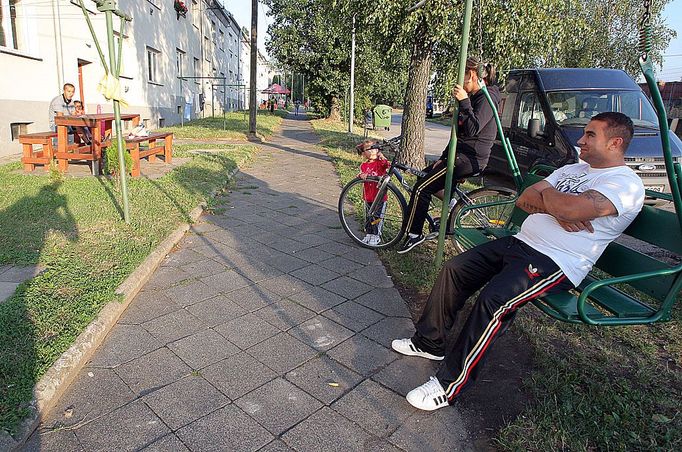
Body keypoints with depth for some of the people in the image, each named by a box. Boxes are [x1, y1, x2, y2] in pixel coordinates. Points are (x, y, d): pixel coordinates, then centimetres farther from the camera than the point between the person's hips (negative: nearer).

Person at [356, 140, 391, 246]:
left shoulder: (380, 163, -6)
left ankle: (376, 237, 16)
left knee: (378, 217, 2)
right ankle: (369, 234, 29)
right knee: (369, 217, 14)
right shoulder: (364, 165, 5)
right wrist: (361, 175, -22)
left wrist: (382, 157, -38)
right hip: (368, 197, 4)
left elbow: (387, 165, -23)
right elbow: (361, 174, 1)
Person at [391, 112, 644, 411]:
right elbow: (523, 200, 9)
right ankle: (429, 343, 10)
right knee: (455, 269, -4)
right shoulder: (573, 169, 20)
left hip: (555, 264, -8)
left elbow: (572, 208, -27)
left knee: (494, 299, -31)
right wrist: (557, 209, -10)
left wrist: (546, 196, -5)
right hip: (521, 241, 9)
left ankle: (449, 386, -18)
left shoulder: (627, 184, -7)